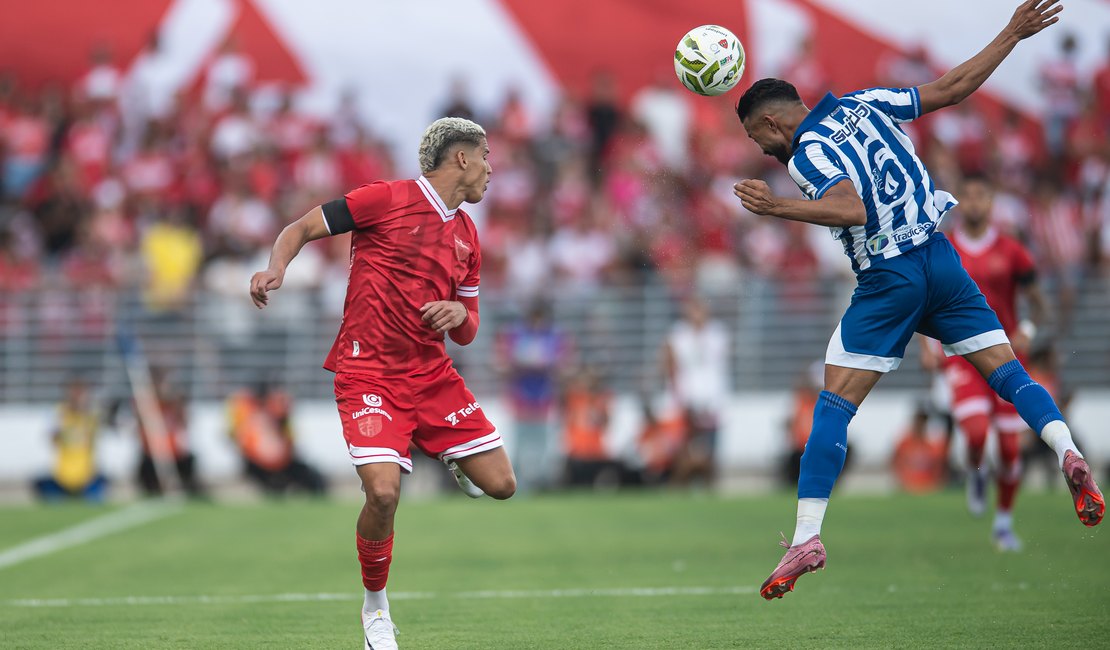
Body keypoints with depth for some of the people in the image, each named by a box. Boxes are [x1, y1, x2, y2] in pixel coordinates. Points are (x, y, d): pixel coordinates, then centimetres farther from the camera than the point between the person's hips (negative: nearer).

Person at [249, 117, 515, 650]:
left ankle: (456, 462, 34)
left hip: (431, 372, 6)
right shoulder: (388, 199, -6)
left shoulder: (466, 236, 13)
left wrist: (459, 314, -5)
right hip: (368, 374, -6)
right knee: (384, 491, -23)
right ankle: (375, 607, 2)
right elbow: (300, 229, -3)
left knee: (500, 485, -3)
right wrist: (276, 268, -23)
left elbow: (466, 332, 19)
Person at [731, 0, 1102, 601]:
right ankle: (1066, 451, -21)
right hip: (940, 258, 6)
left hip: (888, 279, -6)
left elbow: (853, 210, -22)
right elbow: (953, 88, 14)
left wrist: (781, 208, -24)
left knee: (835, 402, -3)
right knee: (1006, 370, 6)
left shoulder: (805, 154, -7)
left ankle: (806, 537, -8)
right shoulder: (863, 104, 12)